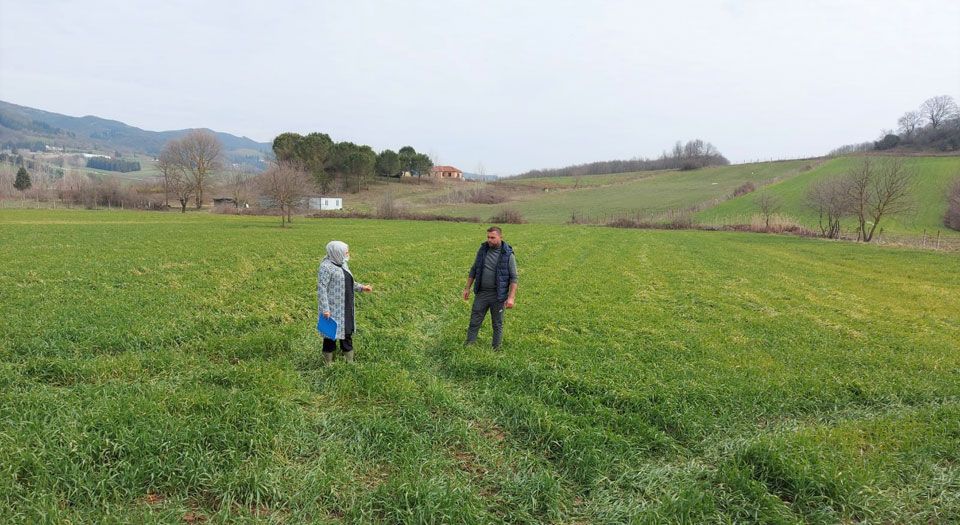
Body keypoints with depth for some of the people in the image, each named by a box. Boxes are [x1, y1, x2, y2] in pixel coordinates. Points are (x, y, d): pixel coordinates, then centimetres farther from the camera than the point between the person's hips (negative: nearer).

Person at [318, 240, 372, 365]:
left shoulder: (342, 263, 7)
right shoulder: (326, 267, -19)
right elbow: (321, 289, -20)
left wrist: (361, 287, 9)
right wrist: (325, 309, -23)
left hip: (346, 307, 8)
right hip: (333, 308, -8)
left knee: (347, 331, 16)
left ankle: (349, 360, 31)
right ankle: (328, 362, 22)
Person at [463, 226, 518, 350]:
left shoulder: (508, 255, -10)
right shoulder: (482, 250, 2)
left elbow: (513, 278, -10)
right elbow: (474, 270, 11)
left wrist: (511, 297, -17)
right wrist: (467, 288, 10)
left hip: (498, 295, -3)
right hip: (481, 293, 4)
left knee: (497, 324, 9)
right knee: (474, 322, 7)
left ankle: (496, 349, 23)